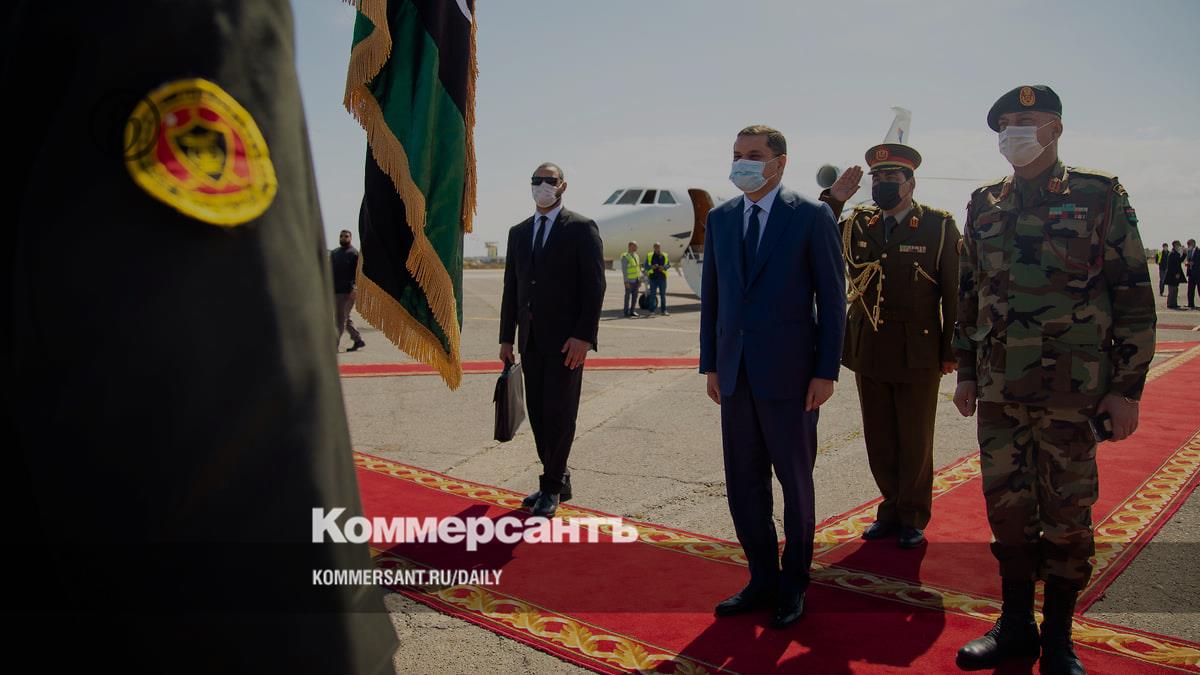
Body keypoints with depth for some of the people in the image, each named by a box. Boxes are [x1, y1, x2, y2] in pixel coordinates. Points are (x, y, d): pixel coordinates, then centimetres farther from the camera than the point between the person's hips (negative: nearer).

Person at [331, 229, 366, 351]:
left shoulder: (354, 253, -4)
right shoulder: (334, 253, 18)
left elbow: (358, 272, -12)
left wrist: (354, 289, -21)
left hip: (347, 291, -8)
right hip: (335, 291, 8)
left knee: (341, 318, -7)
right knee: (346, 318, 12)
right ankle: (358, 340, 21)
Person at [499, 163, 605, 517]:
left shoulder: (582, 228, -3)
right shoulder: (518, 232, 14)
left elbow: (595, 286, -8)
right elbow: (511, 287, 15)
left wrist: (584, 336, -16)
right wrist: (506, 337, 11)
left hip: (566, 338, -5)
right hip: (530, 338, 6)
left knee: (559, 413, -3)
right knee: (538, 413, 8)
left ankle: (552, 486, 11)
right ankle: (557, 481, 21)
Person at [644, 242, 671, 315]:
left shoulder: (665, 256, 9)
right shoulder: (649, 256, 5)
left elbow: (669, 265, 6)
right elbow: (646, 266, 3)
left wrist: (664, 267, -14)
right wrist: (651, 267, -16)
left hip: (662, 277, 2)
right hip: (653, 277, -2)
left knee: (663, 294, 4)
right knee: (652, 294, -1)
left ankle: (663, 310, 8)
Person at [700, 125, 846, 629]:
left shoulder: (812, 216, -4)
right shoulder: (719, 219, 10)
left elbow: (832, 298, -5)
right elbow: (711, 296, 12)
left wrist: (826, 371, -9)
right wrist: (710, 364, 9)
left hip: (788, 371, -4)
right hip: (736, 373, 5)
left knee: (794, 482, 9)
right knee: (744, 484, 10)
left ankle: (793, 584, 26)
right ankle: (762, 578, 27)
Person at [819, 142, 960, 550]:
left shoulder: (939, 226, -4)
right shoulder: (856, 225, 6)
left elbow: (954, 293, -4)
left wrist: (950, 351, -5)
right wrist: (833, 199, -10)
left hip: (918, 353, -3)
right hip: (868, 352, 3)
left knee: (915, 443, 8)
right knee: (879, 442, 12)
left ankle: (912, 517, 24)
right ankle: (891, 509, 29)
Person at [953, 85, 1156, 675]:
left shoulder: (1100, 196, -1)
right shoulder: (984, 205, 10)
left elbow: (1134, 297, -3)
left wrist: (1128, 388, -7)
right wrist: (966, 372, 12)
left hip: (1072, 389, -3)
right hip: (998, 389, 4)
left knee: (1067, 512, 6)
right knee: (1006, 506, 10)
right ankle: (1015, 626, 26)